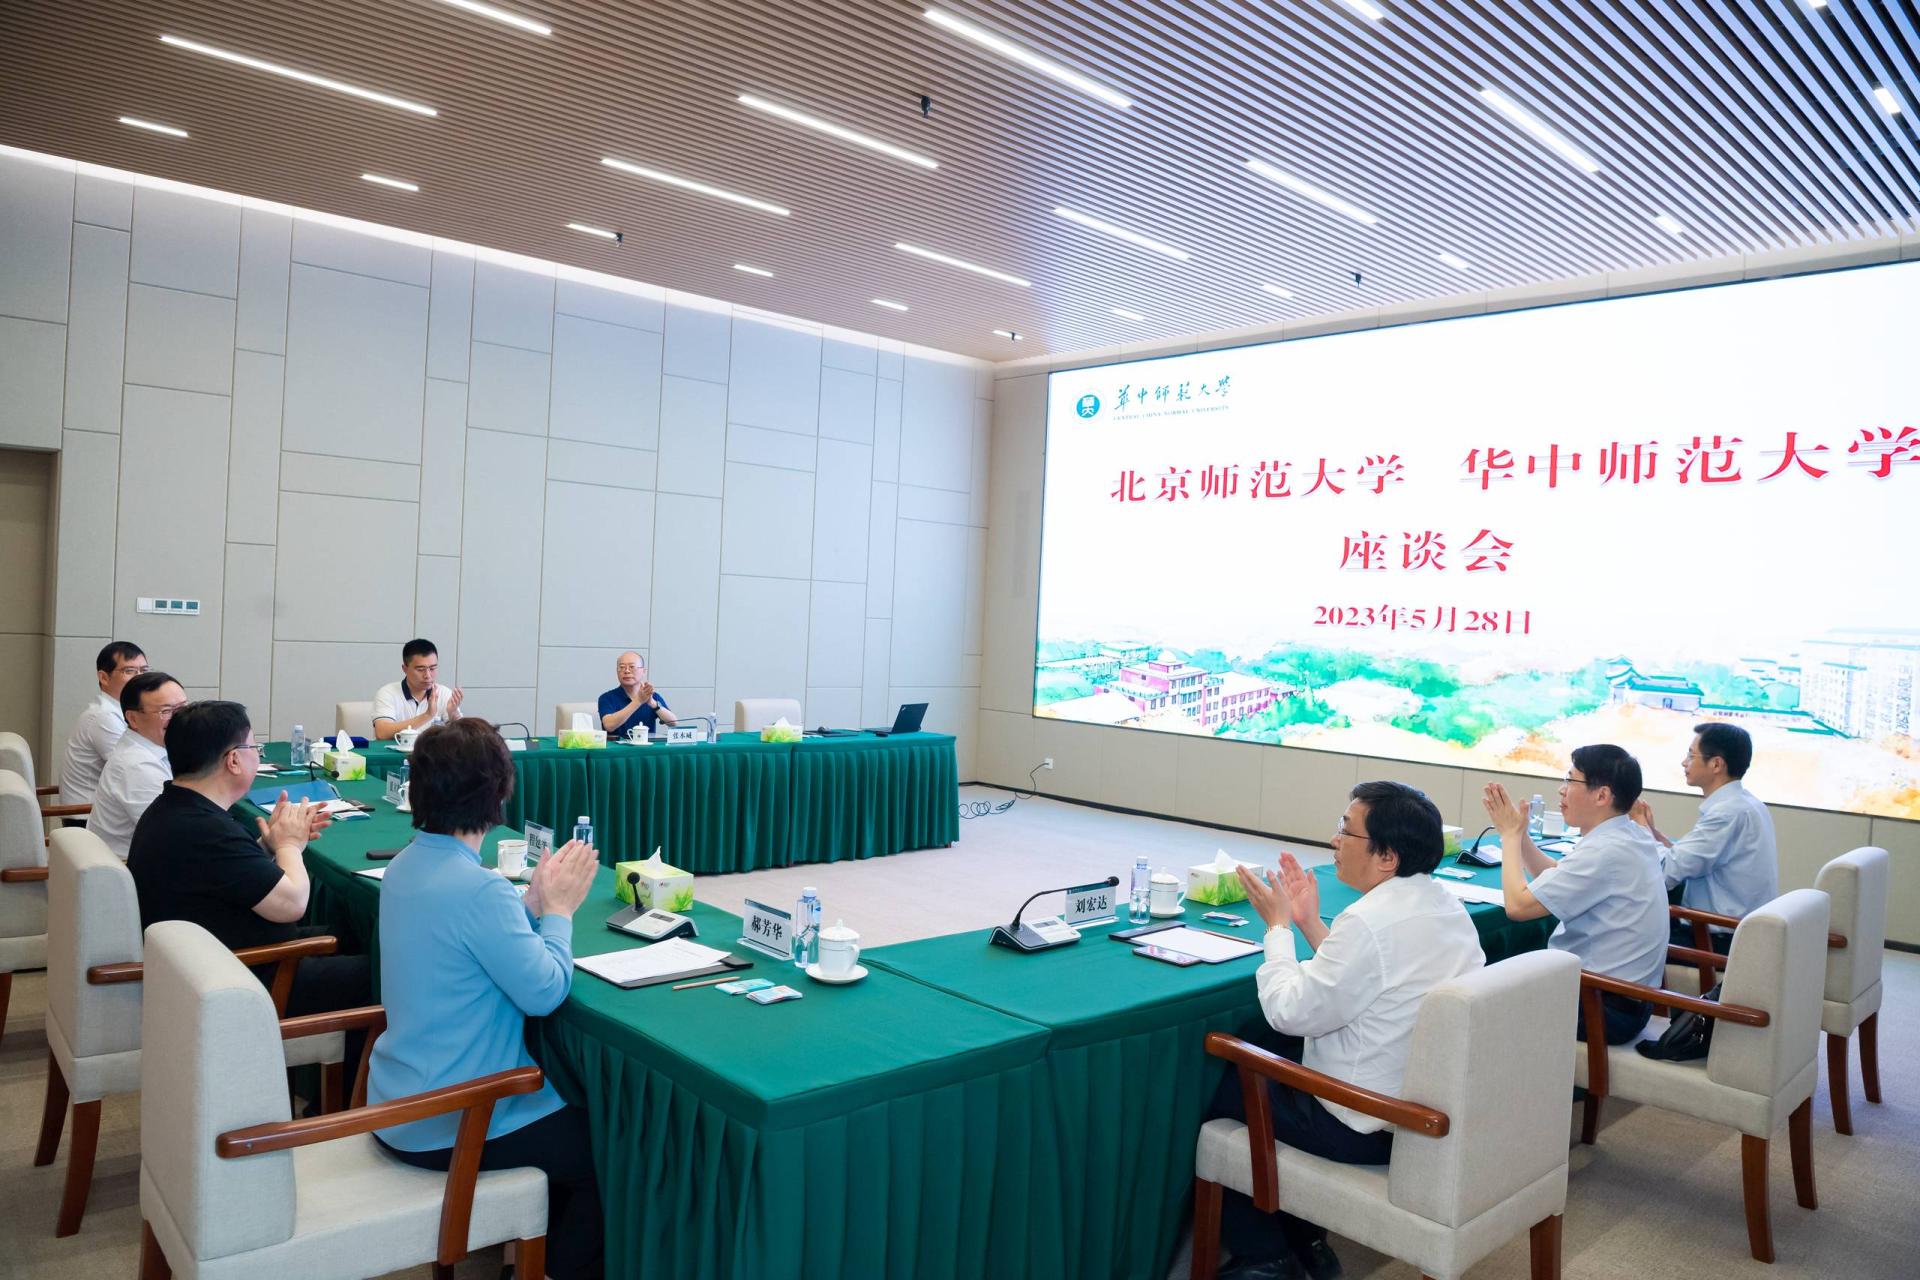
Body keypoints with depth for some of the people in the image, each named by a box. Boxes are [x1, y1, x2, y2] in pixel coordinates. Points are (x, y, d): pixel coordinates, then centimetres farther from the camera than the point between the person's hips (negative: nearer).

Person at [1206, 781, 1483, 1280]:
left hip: (1368, 1127, -9)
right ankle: (1304, 1238, 29)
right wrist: (1309, 922, 9)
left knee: (1218, 1084, 9)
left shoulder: (1371, 921, -28)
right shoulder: (1447, 905, 1)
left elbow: (1290, 1013, -21)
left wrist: (1278, 925, -9)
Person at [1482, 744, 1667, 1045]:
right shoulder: (1631, 834, 3)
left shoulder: (1604, 851, -27)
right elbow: (1556, 878, 16)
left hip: (1607, 1008, -9)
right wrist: (1516, 831, 5)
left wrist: (1510, 835, -11)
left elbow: (1518, 904, -24)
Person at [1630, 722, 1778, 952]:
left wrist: (1642, 827, -7)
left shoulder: (1730, 812, -21)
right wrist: (1651, 829, 2)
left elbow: (1670, 871, -22)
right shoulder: (1740, 803, 9)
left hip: (1722, 942, -9)